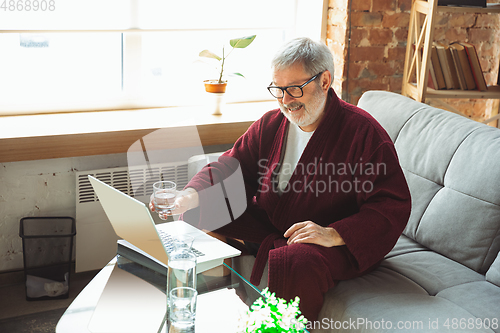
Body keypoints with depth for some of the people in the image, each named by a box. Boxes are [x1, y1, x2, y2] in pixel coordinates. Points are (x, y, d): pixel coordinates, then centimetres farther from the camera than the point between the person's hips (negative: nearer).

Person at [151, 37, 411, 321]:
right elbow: (232, 165, 7)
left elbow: (393, 206, -19)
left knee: (298, 263, -39)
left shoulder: (364, 132, -15)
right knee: (199, 215, -7)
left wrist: (335, 234, -32)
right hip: (265, 226, 6)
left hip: (338, 243, -6)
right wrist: (193, 195, -15)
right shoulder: (270, 124, 5)